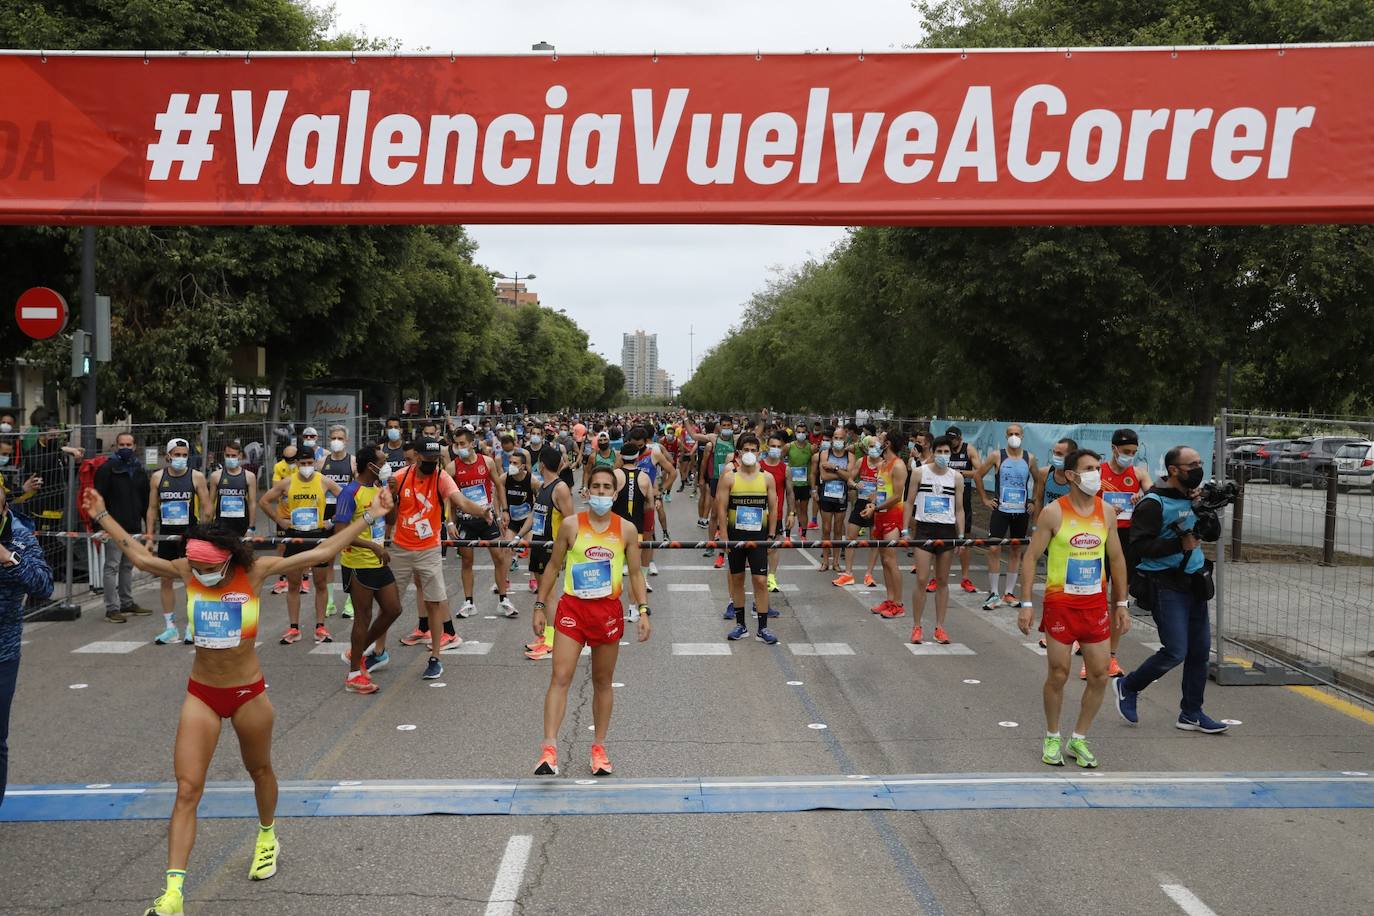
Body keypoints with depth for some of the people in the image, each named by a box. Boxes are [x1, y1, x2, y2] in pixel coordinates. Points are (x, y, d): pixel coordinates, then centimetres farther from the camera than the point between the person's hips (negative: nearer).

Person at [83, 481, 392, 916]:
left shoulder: (255, 571, -15)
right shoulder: (187, 571, -8)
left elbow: (322, 552, -13)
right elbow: (142, 557, 9)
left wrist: (369, 516, -14)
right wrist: (102, 516, 16)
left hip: (249, 692, -1)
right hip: (201, 694, 1)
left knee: (259, 769, 20)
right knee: (187, 789, -7)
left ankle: (267, 837, 49)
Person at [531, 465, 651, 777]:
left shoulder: (626, 530, 1)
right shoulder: (571, 525, -2)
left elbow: (635, 573, 7)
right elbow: (553, 566, 6)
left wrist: (642, 611, -3)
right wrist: (540, 606, 3)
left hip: (608, 610, 1)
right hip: (572, 607, -1)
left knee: (603, 682, 10)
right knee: (560, 677, -11)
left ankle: (599, 746, 23)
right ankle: (549, 749, -14)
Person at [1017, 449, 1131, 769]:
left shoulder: (1107, 512, 4)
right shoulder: (1054, 512, -9)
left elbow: (1116, 558, 13)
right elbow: (1031, 556, -7)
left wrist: (1121, 604, 11)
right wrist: (1026, 604, -12)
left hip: (1096, 603, 4)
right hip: (1060, 602, -4)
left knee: (1099, 676, 3)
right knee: (1058, 675, 1)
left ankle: (1078, 739, 20)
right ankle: (1052, 739, 21)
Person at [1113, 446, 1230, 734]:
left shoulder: (1192, 498, 12)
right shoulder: (1154, 503, -15)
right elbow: (1140, 546, -20)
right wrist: (1180, 543, -24)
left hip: (1193, 583, 8)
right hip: (1166, 585, -8)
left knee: (1200, 650, 9)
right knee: (1175, 652, -9)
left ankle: (1191, 714, 20)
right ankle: (1127, 687, 14)